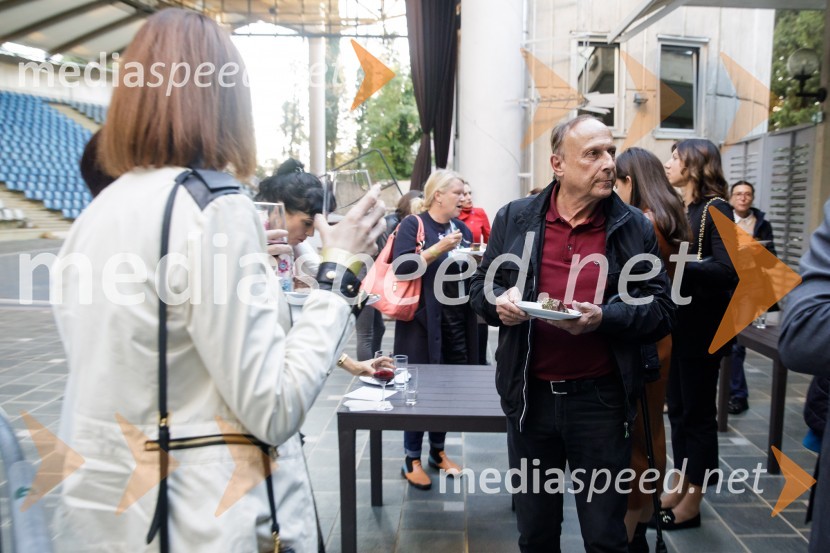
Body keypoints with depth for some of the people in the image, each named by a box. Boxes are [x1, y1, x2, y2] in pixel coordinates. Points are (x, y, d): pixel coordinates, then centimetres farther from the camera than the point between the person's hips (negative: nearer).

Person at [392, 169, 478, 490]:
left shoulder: (462, 228, 13)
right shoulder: (413, 225, -6)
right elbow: (401, 267, -20)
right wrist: (438, 249, -25)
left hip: (458, 321, 6)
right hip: (423, 322, -6)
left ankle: (438, 451, 28)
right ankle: (412, 460, 13)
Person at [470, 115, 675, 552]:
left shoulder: (634, 228, -1)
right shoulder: (515, 219, 1)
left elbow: (661, 310, -1)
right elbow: (481, 288, 9)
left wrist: (604, 317, -19)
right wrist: (498, 302, -14)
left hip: (600, 400, -1)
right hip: (530, 397, 2)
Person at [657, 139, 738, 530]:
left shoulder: (714, 209, -12)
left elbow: (727, 271, -21)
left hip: (701, 324, -7)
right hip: (674, 319, 7)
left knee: (698, 410, 3)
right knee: (678, 406, 14)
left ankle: (693, 502, 16)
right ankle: (681, 486, 28)